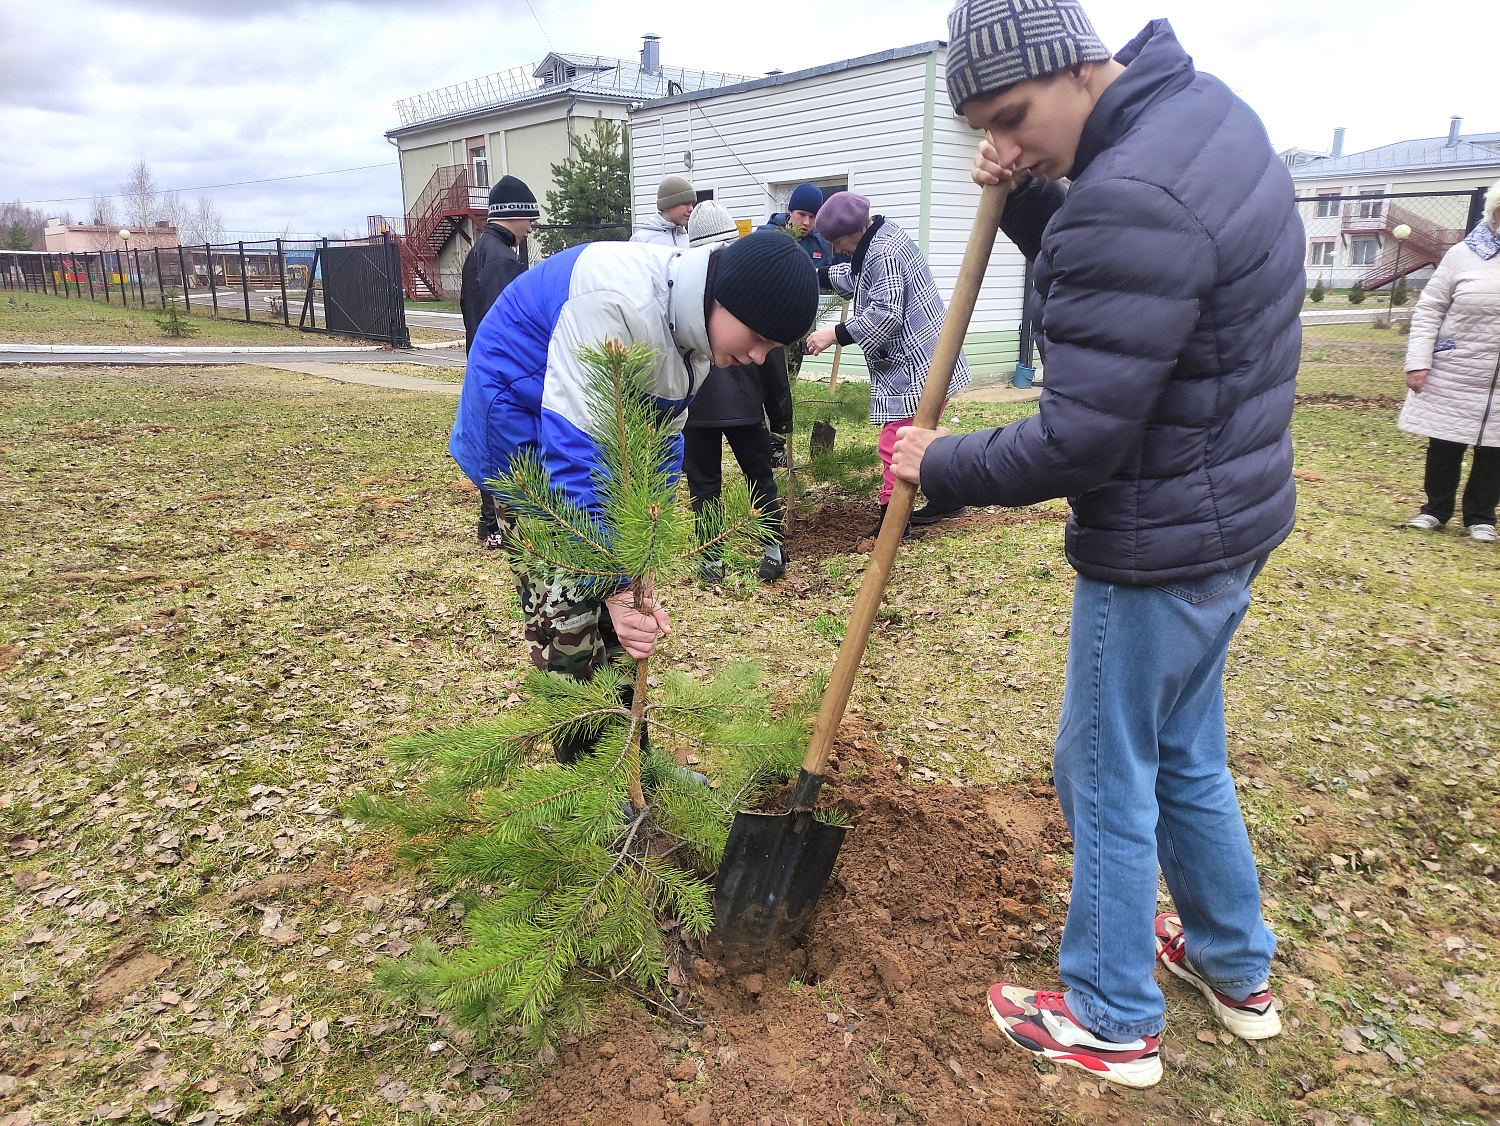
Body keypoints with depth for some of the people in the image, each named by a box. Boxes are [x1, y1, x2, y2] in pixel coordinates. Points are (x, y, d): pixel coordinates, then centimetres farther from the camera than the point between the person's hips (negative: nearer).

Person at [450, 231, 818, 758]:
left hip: (594, 428, 8)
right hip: (521, 425, -8)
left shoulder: (696, 325, -6)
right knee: (566, 608, -8)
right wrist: (616, 585, -35)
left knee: (622, 604, 10)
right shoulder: (618, 302, -35)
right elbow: (576, 449, -37)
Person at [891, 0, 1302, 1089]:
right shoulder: (1206, 108, 6)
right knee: (1183, 755, 23)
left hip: (1158, 545, -10)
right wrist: (1022, 198, 1)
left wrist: (939, 466, -11)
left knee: (1108, 772, 8)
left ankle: (1111, 1021, 29)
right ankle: (1236, 968, 43)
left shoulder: (1129, 199, -27)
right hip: (1234, 512, 10)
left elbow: (1075, 443, -26)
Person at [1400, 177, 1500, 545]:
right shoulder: (1464, 254, -2)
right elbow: (1428, 311, -1)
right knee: (1444, 445, 7)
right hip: (1454, 375, -1)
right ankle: (1436, 508, 24)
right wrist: (1418, 361, -10)